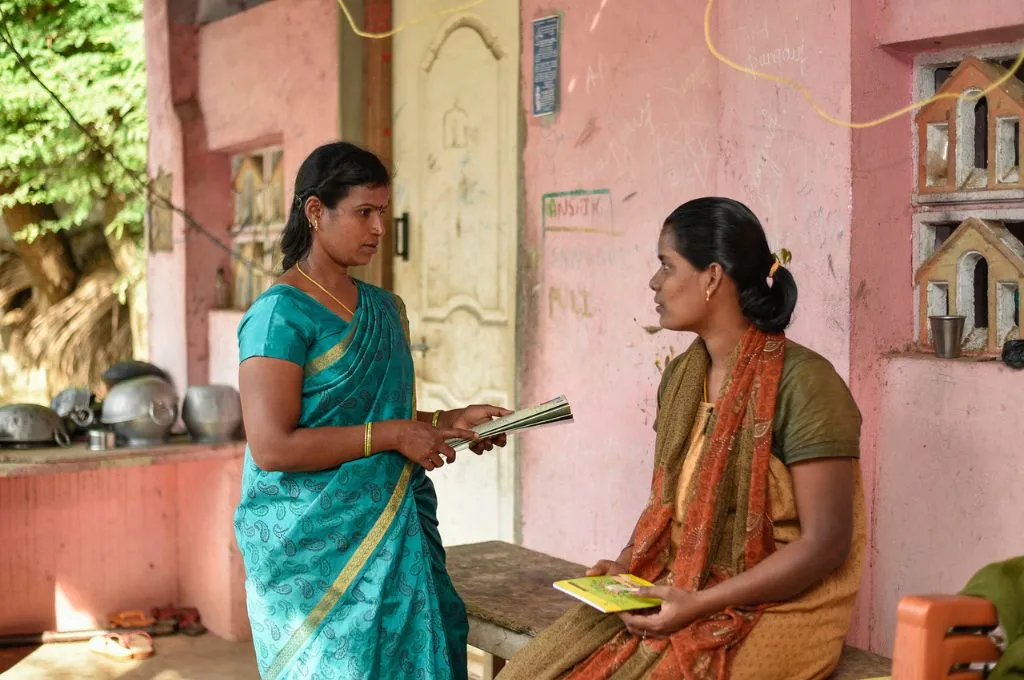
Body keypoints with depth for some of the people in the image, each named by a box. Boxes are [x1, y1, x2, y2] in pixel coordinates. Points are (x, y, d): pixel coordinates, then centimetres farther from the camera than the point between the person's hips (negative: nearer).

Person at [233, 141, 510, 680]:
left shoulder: (384, 308, 13)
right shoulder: (280, 314, -12)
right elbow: (272, 447, -20)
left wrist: (448, 422, 5)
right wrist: (394, 435, -17)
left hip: (389, 531, 7)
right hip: (315, 547, -7)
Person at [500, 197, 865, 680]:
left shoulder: (802, 384, -15)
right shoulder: (681, 376, 9)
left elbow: (826, 543, -17)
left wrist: (699, 605, -20)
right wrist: (626, 565, 0)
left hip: (771, 610, -6)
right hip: (675, 594, 7)